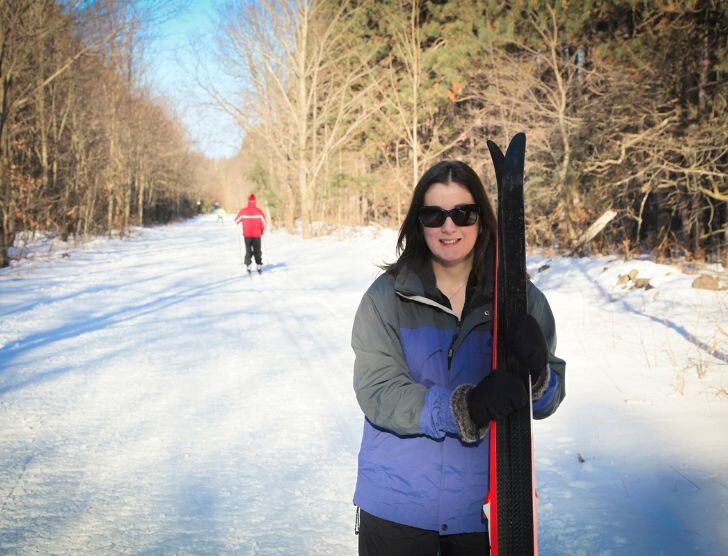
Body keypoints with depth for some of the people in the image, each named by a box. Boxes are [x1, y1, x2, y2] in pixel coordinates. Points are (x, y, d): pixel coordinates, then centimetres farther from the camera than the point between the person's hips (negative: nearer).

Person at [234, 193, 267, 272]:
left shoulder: (243, 211, -9)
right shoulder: (259, 211, -10)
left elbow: (237, 220, 4)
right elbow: (263, 222, -3)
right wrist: (262, 231, 15)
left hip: (247, 234, 0)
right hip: (257, 235, 0)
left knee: (248, 250, 9)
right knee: (257, 250, 13)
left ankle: (248, 264, -5)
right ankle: (259, 264, 10)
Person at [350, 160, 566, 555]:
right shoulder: (386, 296, -8)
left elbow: (546, 404, -2)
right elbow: (377, 393, -17)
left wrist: (537, 374, -24)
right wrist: (465, 408, -30)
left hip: (485, 508, 2)